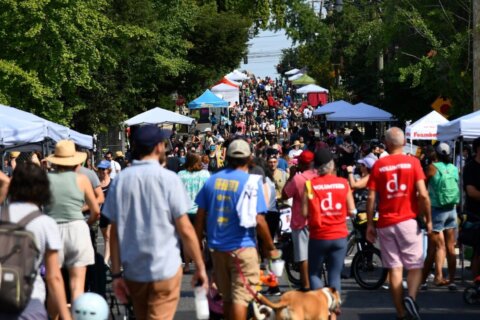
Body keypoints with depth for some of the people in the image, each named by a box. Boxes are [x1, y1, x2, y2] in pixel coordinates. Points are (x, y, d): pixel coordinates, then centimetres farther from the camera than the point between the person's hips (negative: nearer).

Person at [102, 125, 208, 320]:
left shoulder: (120, 181, 1)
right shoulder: (168, 179, -8)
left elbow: (115, 231, 1)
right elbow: (185, 229, -9)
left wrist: (116, 273, 5)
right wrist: (200, 266, 0)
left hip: (133, 270, 4)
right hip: (165, 268, -4)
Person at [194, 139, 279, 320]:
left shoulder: (212, 180, 4)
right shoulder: (251, 182, -9)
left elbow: (200, 216, 5)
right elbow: (258, 220, -13)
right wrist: (270, 247, -1)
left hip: (217, 248, 5)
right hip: (242, 247, -5)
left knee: (227, 297, 17)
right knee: (240, 298, -3)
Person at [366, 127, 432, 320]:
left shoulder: (378, 165, 3)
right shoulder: (412, 162, -2)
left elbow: (371, 198, 0)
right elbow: (423, 194, -10)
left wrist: (370, 224, 7)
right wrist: (428, 219, 0)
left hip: (385, 223, 2)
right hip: (408, 221, -2)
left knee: (394, 268, 5)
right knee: (415, 266, 5)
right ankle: (411, 297, -21)